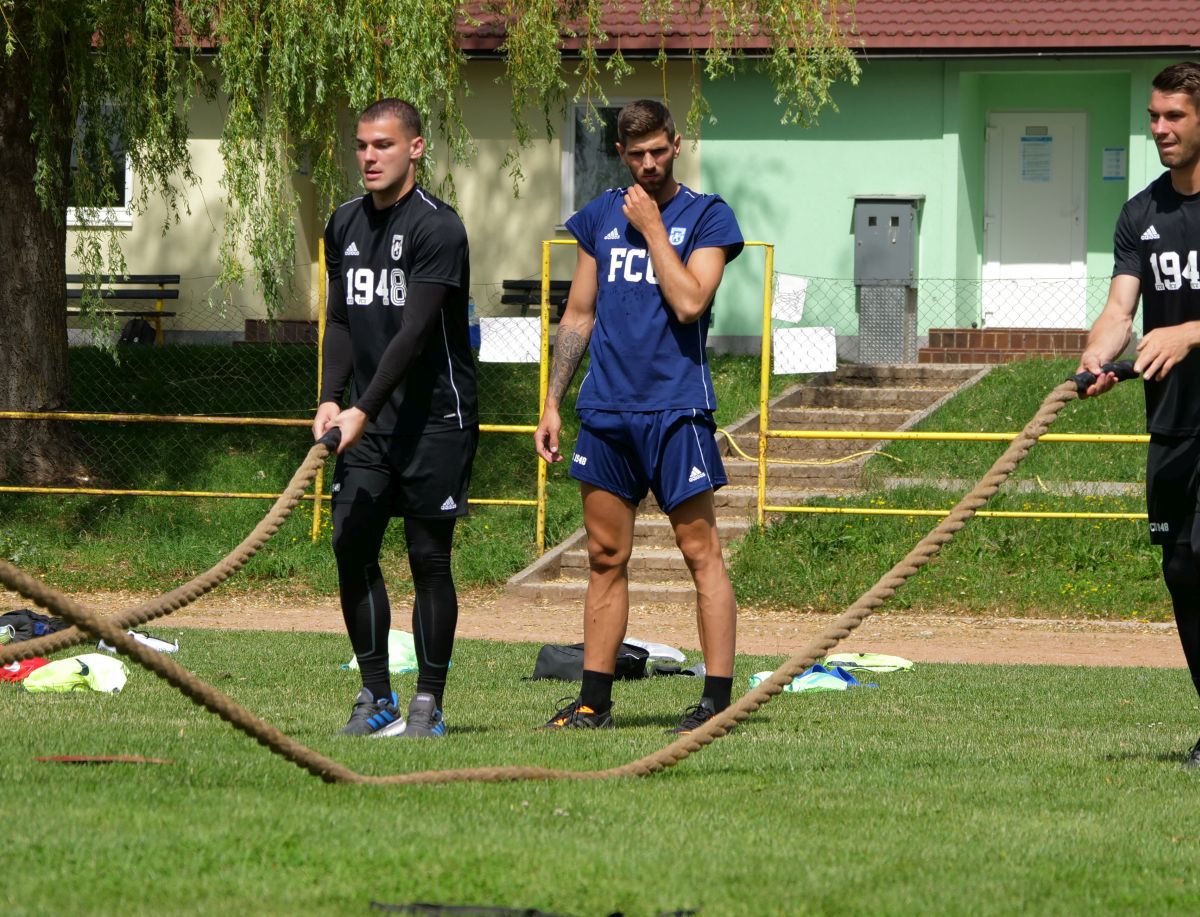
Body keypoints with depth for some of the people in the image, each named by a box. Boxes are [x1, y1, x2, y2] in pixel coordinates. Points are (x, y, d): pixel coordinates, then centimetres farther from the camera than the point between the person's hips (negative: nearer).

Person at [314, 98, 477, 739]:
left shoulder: (437, 228, -12)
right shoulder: (345, 225, 10)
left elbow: (415, 332, -18)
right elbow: (340, 320, 14)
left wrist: (364, 411, -23)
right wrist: (331, 399, -3)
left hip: (434, 418, -6)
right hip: (367, 421, 6)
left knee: (428, 556, -2)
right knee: (352, 545, 0)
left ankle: (427, 705, 4)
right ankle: (376, 700, 8)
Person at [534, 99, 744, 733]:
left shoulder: (706, 216, 0)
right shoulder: (600, 217, 13)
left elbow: (690, 302, -15)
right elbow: (578, 316, 17)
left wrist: (652, 228, -9)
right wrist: (552, 403, 13)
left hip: (675, 408, -5)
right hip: (605, 411, 5)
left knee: (701, 552, -5)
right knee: (606, 559, 8)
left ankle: (718, 700, -6)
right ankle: (594, 700, 12)